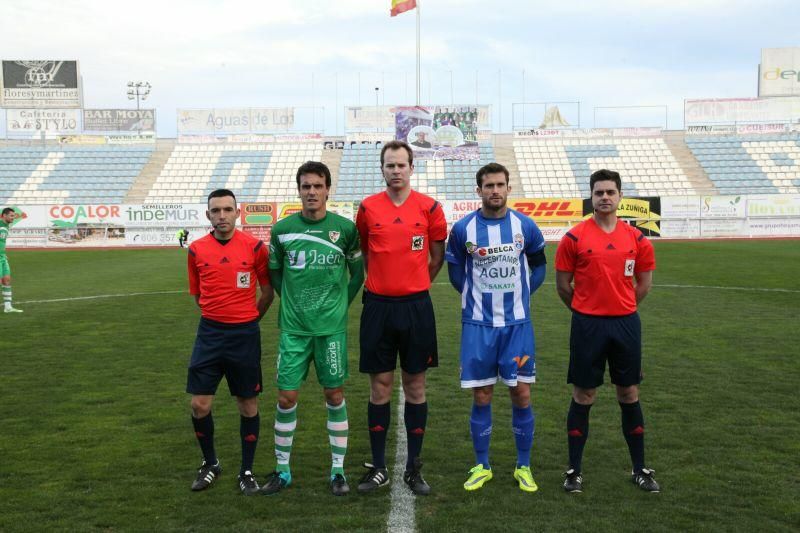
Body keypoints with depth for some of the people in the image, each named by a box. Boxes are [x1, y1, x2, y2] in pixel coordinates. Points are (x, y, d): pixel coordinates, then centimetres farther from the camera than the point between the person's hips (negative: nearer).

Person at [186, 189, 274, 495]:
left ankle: (247, 471, 23)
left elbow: (268, 291, 4)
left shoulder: (254, 247, -5)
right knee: (199, 404, 2)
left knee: (248, 406, 6)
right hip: (209, 333, 2)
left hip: (245, 335, -2)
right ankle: (210, 464, 26)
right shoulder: (197, 250, 1)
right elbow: (197, 294, 14)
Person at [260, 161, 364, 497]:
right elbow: (274, 273, 12)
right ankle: (282, 470, 21)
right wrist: (293, 302, 5)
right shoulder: (282, 229, 0)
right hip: (293, 327, 1)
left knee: (335, 396, 5)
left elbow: (357, 271, 8)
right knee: (286, 397, 4)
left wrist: (341, 304, 4)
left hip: (332, 327, -1)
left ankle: (338, 471, 19)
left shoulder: (345, 228, -3)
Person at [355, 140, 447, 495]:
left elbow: (437, 257, 9)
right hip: (378, 306, 0)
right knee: (380, 386, 6)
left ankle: (414, 468, 19)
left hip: (416, 306, 0)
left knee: (415, 386, 7)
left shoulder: (429, 208, -1)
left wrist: (413, 285, 11)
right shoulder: (368, 208, 1)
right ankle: (378, 468, 18)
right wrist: (384, 282, 11)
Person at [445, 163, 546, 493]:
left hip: (517, 323, 1)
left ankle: (523, 467, 20)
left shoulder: (525, 226, -1)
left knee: (521, 394, 3)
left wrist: (523, 293, 7)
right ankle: (481, 466, 21)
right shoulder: (463, 228, -3)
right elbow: (455, 268, 10)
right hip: (478, 324, -1)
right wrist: (475, 296, 7)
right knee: (481, 396, 5)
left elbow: (539, 264, 13)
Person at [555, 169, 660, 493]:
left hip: (626, 324, 3)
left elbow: (644, 284, 12)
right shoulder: (574, 238, -5)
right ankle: (574, 470, 17)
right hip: (587, 326, -2)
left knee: (629, 396, 11)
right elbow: (563, 285, 1)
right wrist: (586, 311, 6)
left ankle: (639, 469, 25)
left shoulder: (636, 239, 3)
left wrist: (620, 308, 11)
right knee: (583, 397, 5)